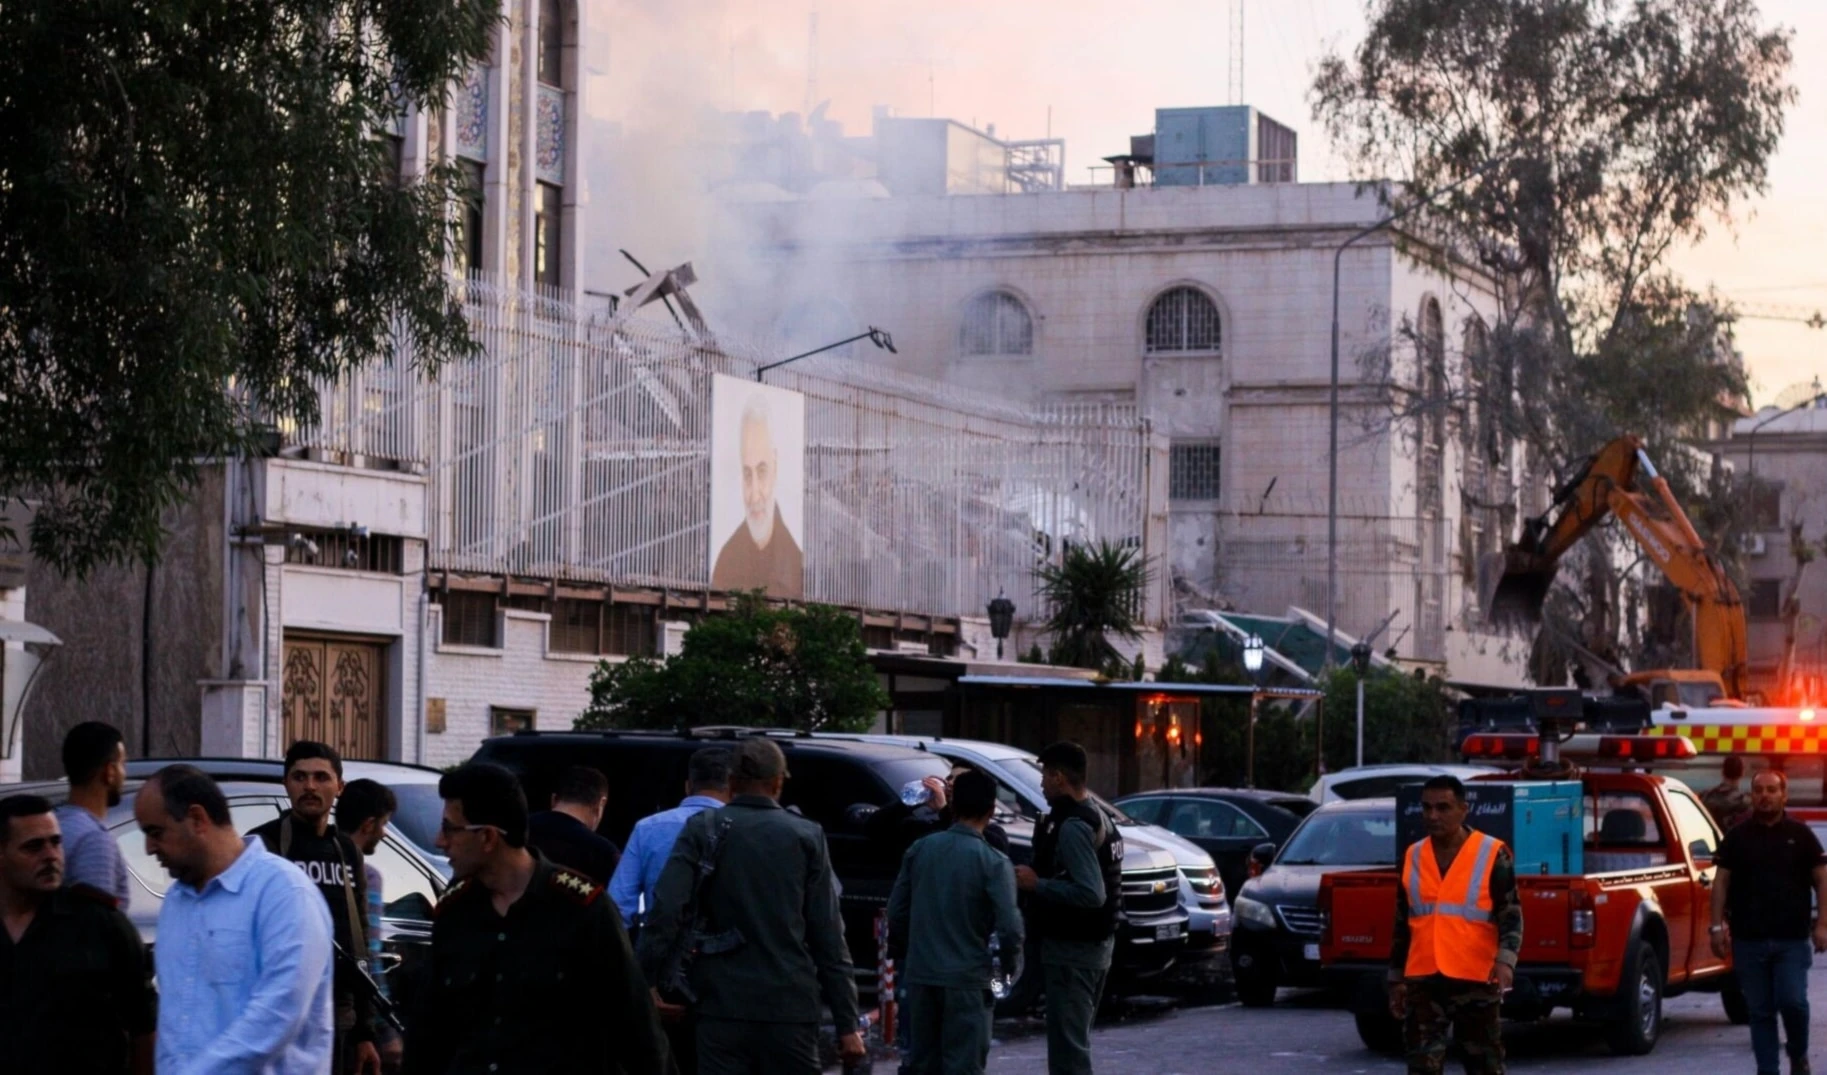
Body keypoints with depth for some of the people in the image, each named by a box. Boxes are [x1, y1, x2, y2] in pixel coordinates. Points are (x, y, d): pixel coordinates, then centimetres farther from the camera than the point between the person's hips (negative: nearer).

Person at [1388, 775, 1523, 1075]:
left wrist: (1505, 961, -22)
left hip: (1476, 981, -3)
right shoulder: (1413, 857, 11)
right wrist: (1396, 979, 16)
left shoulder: (1492, 854, -3)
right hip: (1423, 982, 3)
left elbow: (1511, 914, -6)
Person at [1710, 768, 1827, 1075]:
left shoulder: (1801, 835, 6)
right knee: (1760, 1010, 3)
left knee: (1792, 1001, -11)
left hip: (1792, 938, -1)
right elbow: (1721, 882, 6)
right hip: (1749, 939, 1)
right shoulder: (1737, 838, 8)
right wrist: (1718, 925, -2)